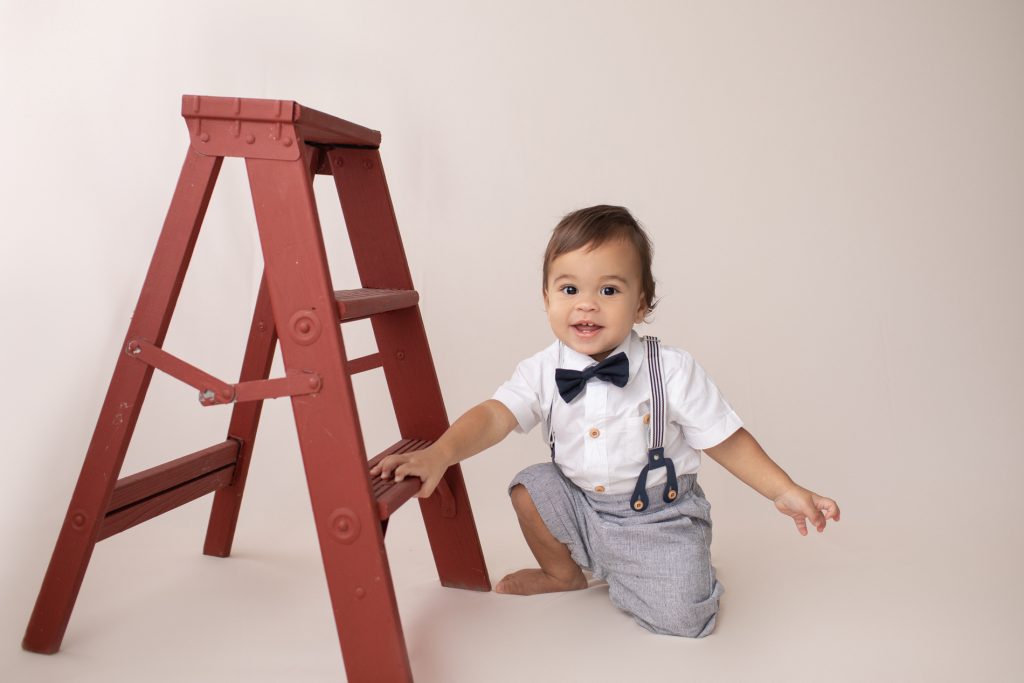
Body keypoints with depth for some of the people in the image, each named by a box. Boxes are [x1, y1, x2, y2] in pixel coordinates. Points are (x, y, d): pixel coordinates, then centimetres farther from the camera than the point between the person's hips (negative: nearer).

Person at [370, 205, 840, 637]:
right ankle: (565, 573, 13)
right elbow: (495, 415, -25)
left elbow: (724, 439, -10)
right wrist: (440, 453, -42)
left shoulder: (672, 371, -18)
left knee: (680, 618, -20)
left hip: (659, 518, -3)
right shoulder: (542, 373, -12)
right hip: (581, 508, 4)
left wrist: (785, 491, -14)